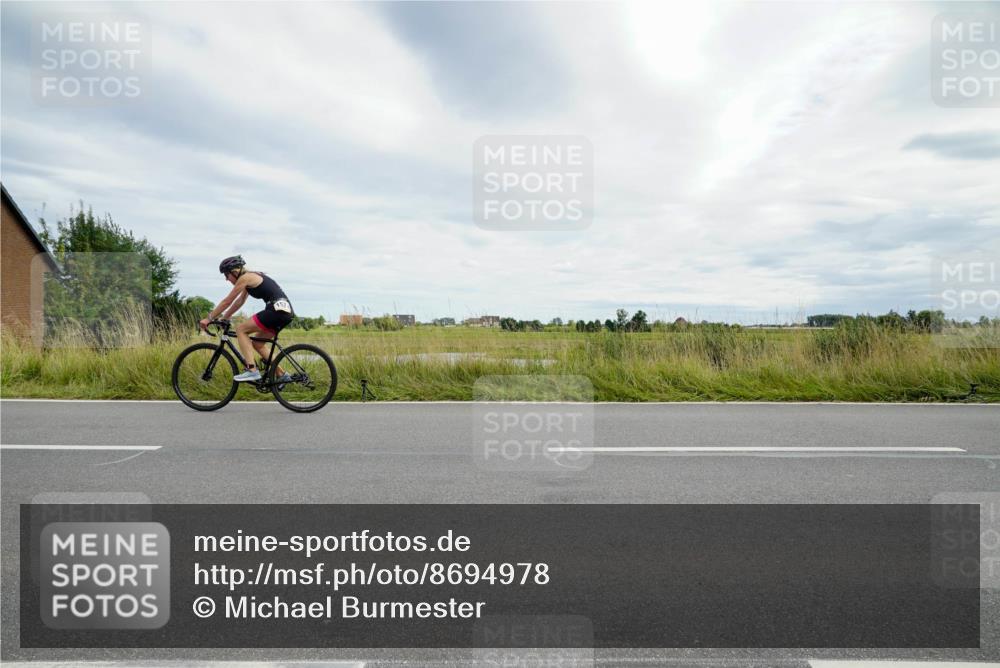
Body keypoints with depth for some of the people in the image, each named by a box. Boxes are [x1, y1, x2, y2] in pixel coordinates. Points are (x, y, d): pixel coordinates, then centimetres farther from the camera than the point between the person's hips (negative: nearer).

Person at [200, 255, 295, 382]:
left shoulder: (245, 278, -4)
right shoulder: (251, 277, 23)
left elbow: (227, 301, -1)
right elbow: (239, 302, 30)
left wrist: (209, 318, 7)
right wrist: (224, 318, 32)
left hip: (277, 309, -9)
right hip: (286, 311, 9)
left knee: (241, 329, -4)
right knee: (257, 344, 17)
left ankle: (252, 370, -13)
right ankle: (282, 374, 16)